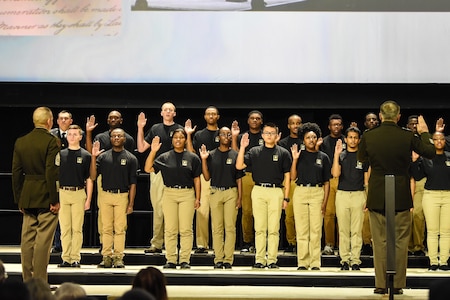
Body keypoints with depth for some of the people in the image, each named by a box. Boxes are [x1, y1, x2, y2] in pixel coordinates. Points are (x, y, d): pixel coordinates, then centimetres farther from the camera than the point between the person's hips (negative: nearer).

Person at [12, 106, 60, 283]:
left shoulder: (20, 142, 8)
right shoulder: (51, 141, -11)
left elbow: (16, 172, 8)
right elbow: (51, 172, -16)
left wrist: (19, 199, 13)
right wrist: (55, 200, -12)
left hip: (27, 197, 6)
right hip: (46, 197, -6)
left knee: (27, 240, 9)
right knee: (43, 240, -4)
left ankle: (27, 281, 13)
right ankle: (40, 282, -3)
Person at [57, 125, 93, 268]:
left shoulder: (86, 155, 5)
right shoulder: (60, 154, 10)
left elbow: (89, 179, 5)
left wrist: (88, 199, -1)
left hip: (79, 193, -2)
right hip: (63, 193, 2)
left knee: (77, 228, -2)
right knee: (65, 228, 3)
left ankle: (75, 258, 2)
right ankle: (66, 258, 6)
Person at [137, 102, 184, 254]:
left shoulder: (179, 129, 5)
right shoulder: (155, 129, 14)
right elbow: (141, 148, 13)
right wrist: (140, 129, 5)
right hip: (157, 172, 3)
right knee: (158, 208, 3)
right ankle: (156, 243, 6)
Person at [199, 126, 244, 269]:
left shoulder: (235, 155, 6)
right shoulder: (211, 155, 9)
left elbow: (239, 178, 6)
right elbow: (207, 177, 7)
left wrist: (239, 197, -1)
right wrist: (203, 160, -3)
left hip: (231, 192, -1)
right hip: (215, 192, 1)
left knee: (230, 227, -4)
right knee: (217, 228, 1)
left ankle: (228, 259, 0)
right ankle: (218, 259, 5)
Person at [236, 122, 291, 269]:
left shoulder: (283, 153, 7)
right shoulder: (254, 152, 10)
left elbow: (287, 176, 6)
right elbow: (239, 166, 2)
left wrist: (286, 197, 0)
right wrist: (242, 148, -7)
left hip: (276, 192, -1)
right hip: (258, 191, 1)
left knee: (274, 228, 0)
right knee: (260, 228, 2)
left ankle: (272, 260, 4)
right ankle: (260, 259, 5)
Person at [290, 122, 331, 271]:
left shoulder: (323, 157, 8)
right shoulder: (299, 155, 8)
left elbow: (326, 182, 8)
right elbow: (293, 176, 1)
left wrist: (325, 201, -1)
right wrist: (295, 159, -9)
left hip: (317, 192, 0)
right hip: (300, 192, 0)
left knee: (316, 229, -2)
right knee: (301, 230, 0)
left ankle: (315, 263, 2)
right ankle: (302, 263, 5)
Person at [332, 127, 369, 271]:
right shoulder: (341, 155, 6)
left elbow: (367, 179, 8)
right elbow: (335, 174, -9)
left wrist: (367, 198, 0)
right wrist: (336, 155, -15)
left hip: (358, 194, 0)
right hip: (342, 194, 0)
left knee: (357, 230, 0)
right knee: (343, 230, 2)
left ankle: (355, 260, 4)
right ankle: (344, 260, 7)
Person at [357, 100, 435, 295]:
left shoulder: (368, 137, -6)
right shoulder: (408, 137, -10)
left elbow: (361, 158, 12)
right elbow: (430, 153, 3)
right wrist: (424, 133, 17)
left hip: (377, 197, 1)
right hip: (401, 198, -1)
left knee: (380, 242, 8)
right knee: (400, 242, 7)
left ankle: (381, 284, 8)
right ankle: (397, 285, 9)